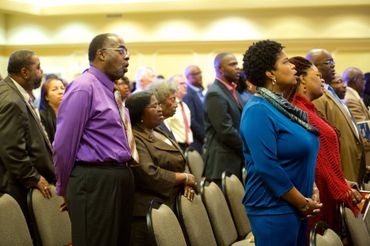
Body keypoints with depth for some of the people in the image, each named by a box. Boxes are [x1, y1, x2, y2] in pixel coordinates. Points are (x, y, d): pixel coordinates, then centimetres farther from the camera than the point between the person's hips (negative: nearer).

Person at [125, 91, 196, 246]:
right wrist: (184, 178, -12)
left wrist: (188, 183, -5)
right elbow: (148, 174, -25)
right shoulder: (134, 138, -14)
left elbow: (178, 164, 17)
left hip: (171, 207, 9)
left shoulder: (159, 133, 16)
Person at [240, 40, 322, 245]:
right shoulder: (258, 111, -17)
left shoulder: (282, 105, 9)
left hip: (297, 207, 9)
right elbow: (267, 167, -23)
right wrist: (303, 203, -15)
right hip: (274, 210, -9)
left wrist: (308, 198, 6)